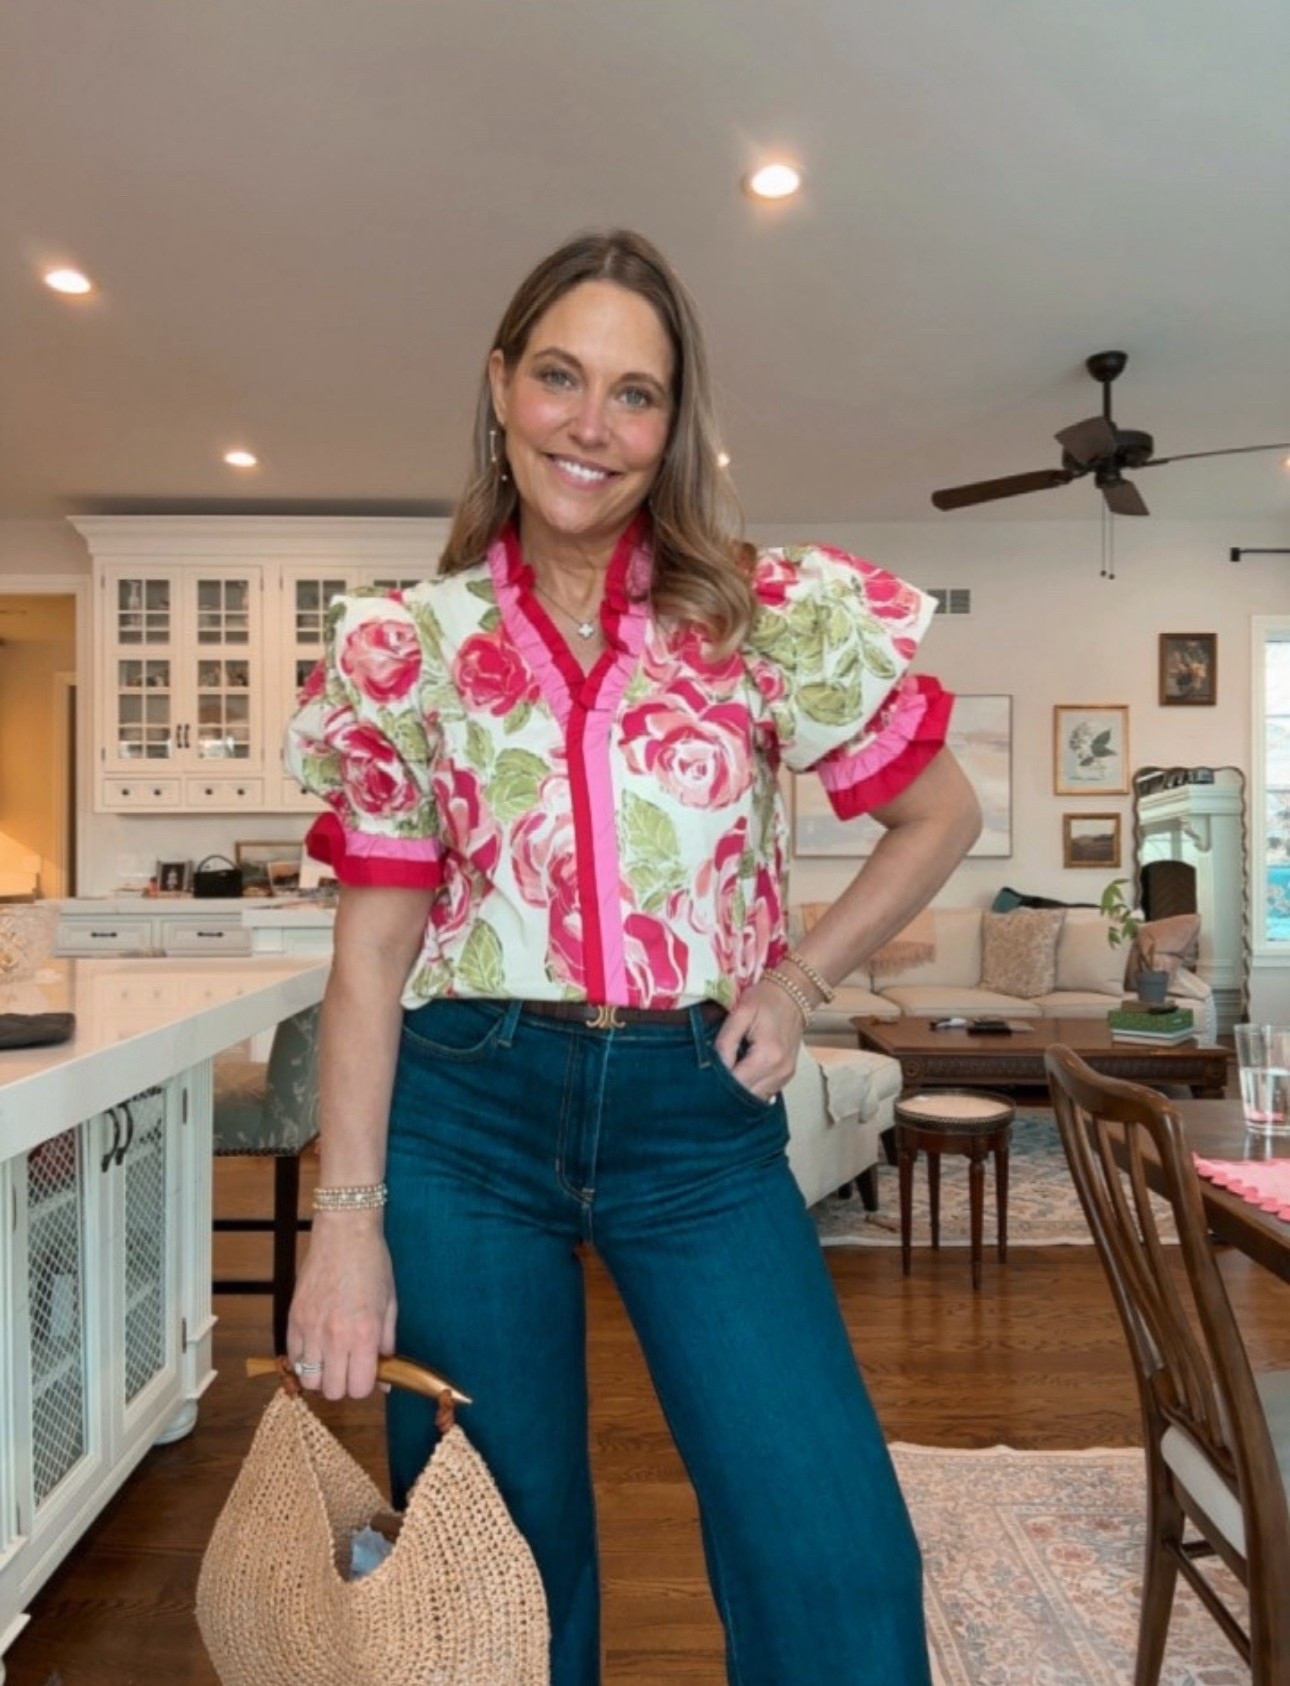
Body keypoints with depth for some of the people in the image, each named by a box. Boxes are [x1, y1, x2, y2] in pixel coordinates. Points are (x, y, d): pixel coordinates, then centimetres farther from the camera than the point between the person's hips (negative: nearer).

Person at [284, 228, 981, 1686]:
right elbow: (372, 949, 0)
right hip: (466, 1117, 1)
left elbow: (939, 816, 9)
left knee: (839, 1564, -3)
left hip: (698, 1116, 0)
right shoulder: (405, 649, 0)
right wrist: (348, 1213, -4)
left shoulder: (773, 618, -2)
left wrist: (797, 977, -1)